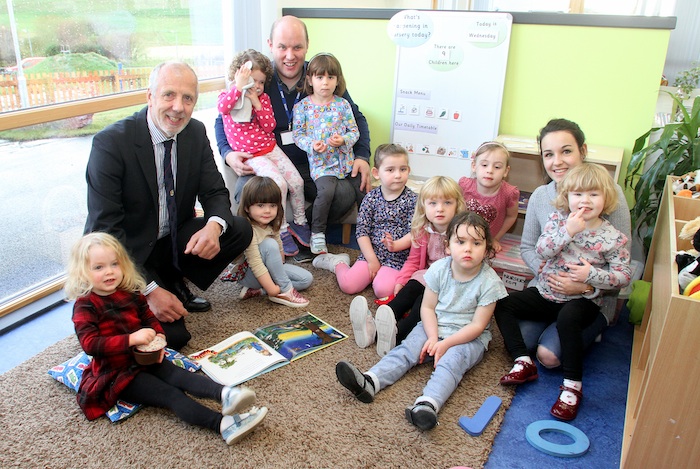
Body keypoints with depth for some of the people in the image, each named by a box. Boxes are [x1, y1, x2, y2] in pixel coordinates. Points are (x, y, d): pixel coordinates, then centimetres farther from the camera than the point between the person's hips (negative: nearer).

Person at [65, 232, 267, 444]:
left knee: (179, 375, -23)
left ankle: (225, 394, -47)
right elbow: (89, 344, -21)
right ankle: (223, 424, -39)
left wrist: (158, 336, -8)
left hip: (145, 358, 5)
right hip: (116, 373, -5)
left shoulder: (131, 293, 5)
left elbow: (149, 318, 16)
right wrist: (131, 339, -33)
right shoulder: (85, 306, -12)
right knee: (171, 394, -24)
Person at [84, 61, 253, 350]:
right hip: (129, 253, -6)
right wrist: (149, 289, -27)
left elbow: (215, 193, -1)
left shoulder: (196, 132, -4)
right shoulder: (110, 142, -21)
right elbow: (105, 228, -23)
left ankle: (174, 283, 6)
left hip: (175, 242, 6)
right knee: (172, 335, -22)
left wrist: (215, 226, -26)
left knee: (240, 231, -15)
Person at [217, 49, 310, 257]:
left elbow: (269, 127, -3)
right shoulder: (228, 96, -1)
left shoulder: (263, 98, 9)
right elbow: (222, 108, -28)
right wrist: (240, 86, -29)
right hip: (249, 155, -5)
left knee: (296, 181, -6)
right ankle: (281, 230, -10)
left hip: (269, 147, 5)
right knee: (279, 183, -24)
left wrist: (256, 103, -12)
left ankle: (299, 222, 16)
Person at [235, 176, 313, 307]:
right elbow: (255, 264, -33)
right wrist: (272, 289, -35)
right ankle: (285, 290, -22)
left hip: (270, 268, 9)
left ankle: (258, 291, -10)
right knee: (269, 244, -33)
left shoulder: (272, 225, -3)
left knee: (307, 279, -3)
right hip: (247, 274, -9)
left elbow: (279, 250, 8)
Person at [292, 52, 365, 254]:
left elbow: (354, 130, 7)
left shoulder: (343, 104, 5)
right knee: (326, 191, -27)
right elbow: (297, 133, 2)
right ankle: (317, 233, -10)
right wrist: (311, 145, -16)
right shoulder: (302, 106, 1)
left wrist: (343, 140, -14)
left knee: (363, 188, -2)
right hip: (321, 162, -3)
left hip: (346, 159, 3)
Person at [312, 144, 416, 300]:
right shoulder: (371, 198, 0)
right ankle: (338, 263, 22)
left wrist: (395, 245, -29)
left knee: (383, 290, -27)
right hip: (370, 253, 2)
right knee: (347, 285, -10)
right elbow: (362, 231, -2)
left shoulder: (412, 199, -4)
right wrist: (372, 260, -8)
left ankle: (380, 276, 7)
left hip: (396, 258, -2)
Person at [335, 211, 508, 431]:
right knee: (406, 349, -18)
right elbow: (427, 307, -2)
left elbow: (477, 325, -14)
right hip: (434, 326, 4)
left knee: (451, 360, -31)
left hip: (469, 338, -3)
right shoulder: (439, 269, -7)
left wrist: (445, 343, -20)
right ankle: (369, 382, -34)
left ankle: (427, 405, -52)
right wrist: (433, 338, -16)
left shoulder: (489, 282, -15)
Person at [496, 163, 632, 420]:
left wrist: (591, 275, -21)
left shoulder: (612, 237, -8)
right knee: (503, 305, -7)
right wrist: (567, 231, -26)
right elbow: (542, 250, -13)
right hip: (545, 292, 5)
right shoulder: (558, 219, -1)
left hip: (582, 300, -5)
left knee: (567, 317, -37)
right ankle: (524, 363, -4)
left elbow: (624, 276, -6)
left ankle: (572, 386, -22)